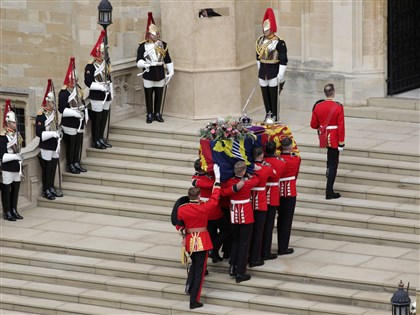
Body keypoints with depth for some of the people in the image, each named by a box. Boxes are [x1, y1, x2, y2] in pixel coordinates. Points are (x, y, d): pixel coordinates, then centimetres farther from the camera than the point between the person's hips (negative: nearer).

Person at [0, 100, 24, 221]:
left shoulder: (17, 134, 11)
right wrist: (15, 157, -24)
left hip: (16, 168, 7)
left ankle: (14, 210, 21)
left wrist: (20, 168, 18)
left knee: (15, 190, 12)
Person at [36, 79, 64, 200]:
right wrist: (52, 134, -23)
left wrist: (58, 136, 12)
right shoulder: (41, 115, -14)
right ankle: (46, 191, 9)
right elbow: (39, 132, -18)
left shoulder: (54, 112, 11)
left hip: (54, 147, 7)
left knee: (53, 169, 13)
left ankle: (51, 188, 24)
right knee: (46, 170, 0)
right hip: (45, 148, -7)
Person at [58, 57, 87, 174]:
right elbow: (62, 109, -21)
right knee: (71, 144, 0)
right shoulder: (64, 93, -17)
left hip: (79, 122, 8)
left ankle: (77, 163, 24)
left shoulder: (78, 89, 9)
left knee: (78, 144, 14)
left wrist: (84, 111, 9)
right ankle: (70, 165, 9)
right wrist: (76, 113, -24)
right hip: (70, 124, -8)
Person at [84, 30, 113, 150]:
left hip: (106, 96, 8)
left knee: (104, 117, 11)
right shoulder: (90, 66, -12)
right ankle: (96, 141, 3)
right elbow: (88, 82, -17)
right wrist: (102, 87, -20)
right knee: (97, 118, -3)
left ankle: (101, 138, 21)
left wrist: (111, 93, 14)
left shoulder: (106, 64, 13)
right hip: (97, 96, -7)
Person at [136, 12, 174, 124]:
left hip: (160, 74, 2)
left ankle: (157, 114, 20)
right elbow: (139, 60, -9)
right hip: (148, 75, -2)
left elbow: (168, 60, 9)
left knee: (159, 95, 8)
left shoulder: (163, 45, 5)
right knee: (148, 95, 4)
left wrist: (170, 73, 6)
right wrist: (144, 64, -31)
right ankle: (150, 115, 13)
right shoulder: (143, 46, -4)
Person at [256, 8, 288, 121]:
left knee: (274, 94, 0)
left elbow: (283, 60, -13)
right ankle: (268, 114, 21)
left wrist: (281, 75, -14)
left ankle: (275, 115, 8)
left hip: (274, 71, -6)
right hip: (263, 71, 6)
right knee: (265, 94, 11)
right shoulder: (260, 41, 7)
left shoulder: (279, 42, -13)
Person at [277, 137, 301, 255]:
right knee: (287, 220, 3)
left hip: (278, 192, 3)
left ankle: (281, 246, 22)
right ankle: (283, 248, 4)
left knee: (280, 219, 16)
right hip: (290, 193, -3)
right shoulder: (296, 159, -11)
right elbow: (296, 175, 2)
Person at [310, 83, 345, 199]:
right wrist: (341, 143, -10)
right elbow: (341, 126, -16)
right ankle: (329, 192, 1)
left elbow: (313, 125, 4)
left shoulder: (318, 106, -4)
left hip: (323, 137, 4)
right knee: (333, 164, 1)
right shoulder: (338, 107, -16)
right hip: (334, 139, -4)